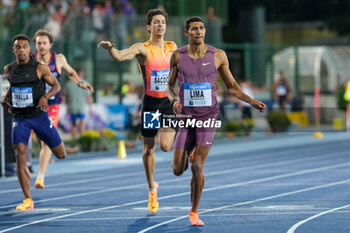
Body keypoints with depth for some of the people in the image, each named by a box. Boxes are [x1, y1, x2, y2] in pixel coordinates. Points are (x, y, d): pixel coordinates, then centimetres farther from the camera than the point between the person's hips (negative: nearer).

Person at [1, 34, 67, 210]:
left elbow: (56, 85, -1)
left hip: (39, 115, -1)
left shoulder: (40, 68, -8)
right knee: (20, 154, -19)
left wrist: (45, 96, -20)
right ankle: (27, 200, -15)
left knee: (61, 155, 3)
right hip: (19, 118, 1)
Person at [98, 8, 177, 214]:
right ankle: (152, 188, 22)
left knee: (166, 145, -18)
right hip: (150, 103, -1)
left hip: (169, 102, 1)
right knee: (149, 149, 6)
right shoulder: (142, 48, -6)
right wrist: (110, 48, -44)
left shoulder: (172, 47, 7)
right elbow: (120, 56, -24)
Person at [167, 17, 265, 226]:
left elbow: (232, 86, 7)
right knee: (178, 170, 1)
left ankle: (194, 212, 5)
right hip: (186, 116, 2)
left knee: (197, 167, -12)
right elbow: (170, 85, 11)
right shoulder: (178, 56, 1)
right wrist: (174, 100, -11)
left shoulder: (218, 56, -1)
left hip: (208, 116, -1)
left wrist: (252, 101, -7)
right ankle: (188, 152, 40)